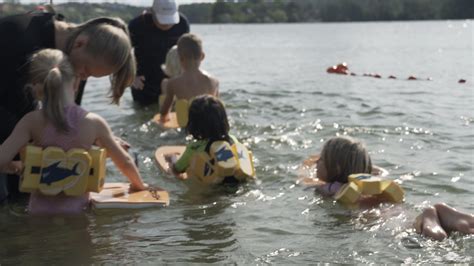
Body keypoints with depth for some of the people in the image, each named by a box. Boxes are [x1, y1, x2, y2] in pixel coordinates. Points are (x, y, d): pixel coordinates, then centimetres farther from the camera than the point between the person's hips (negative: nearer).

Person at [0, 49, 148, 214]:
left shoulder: (32, 122, -10)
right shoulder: (94, 123, -7)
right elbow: (124, 161, 5)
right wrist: (140, 185, 22)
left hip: (39, 208, 0)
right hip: (76, 208, 0)